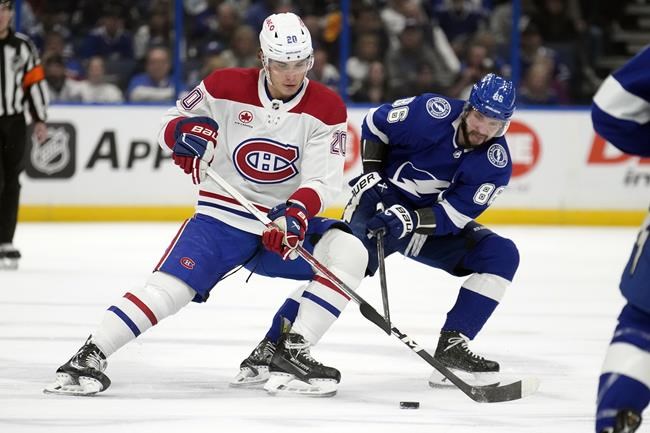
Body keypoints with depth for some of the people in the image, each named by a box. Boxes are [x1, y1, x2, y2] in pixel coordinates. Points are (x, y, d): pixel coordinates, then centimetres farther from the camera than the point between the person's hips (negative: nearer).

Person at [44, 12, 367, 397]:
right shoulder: (226, 87, -7)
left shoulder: (326, 109, -7)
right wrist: (183, 132, -21)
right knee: (171, 287, -21)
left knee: (349, 251, -23)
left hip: (286, 224, 2)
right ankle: (89, 356, -14)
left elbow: (324, 181, -13)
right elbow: (172, 123, 4)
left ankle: (293, 352, -20)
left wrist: (296, 213, -33)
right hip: (222, 217, -2)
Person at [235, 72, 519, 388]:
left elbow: (453, 216, -18)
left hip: (433, 223, 4)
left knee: (502, 255, -13)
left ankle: (451, 349, -14)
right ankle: (270, 349, -27)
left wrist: (411, 220, -33)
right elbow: (375, 123, -1)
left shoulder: (496, 165, -13)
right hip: (384, 202, -4)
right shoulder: (434, 112, -18)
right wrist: (372, 174, -9)